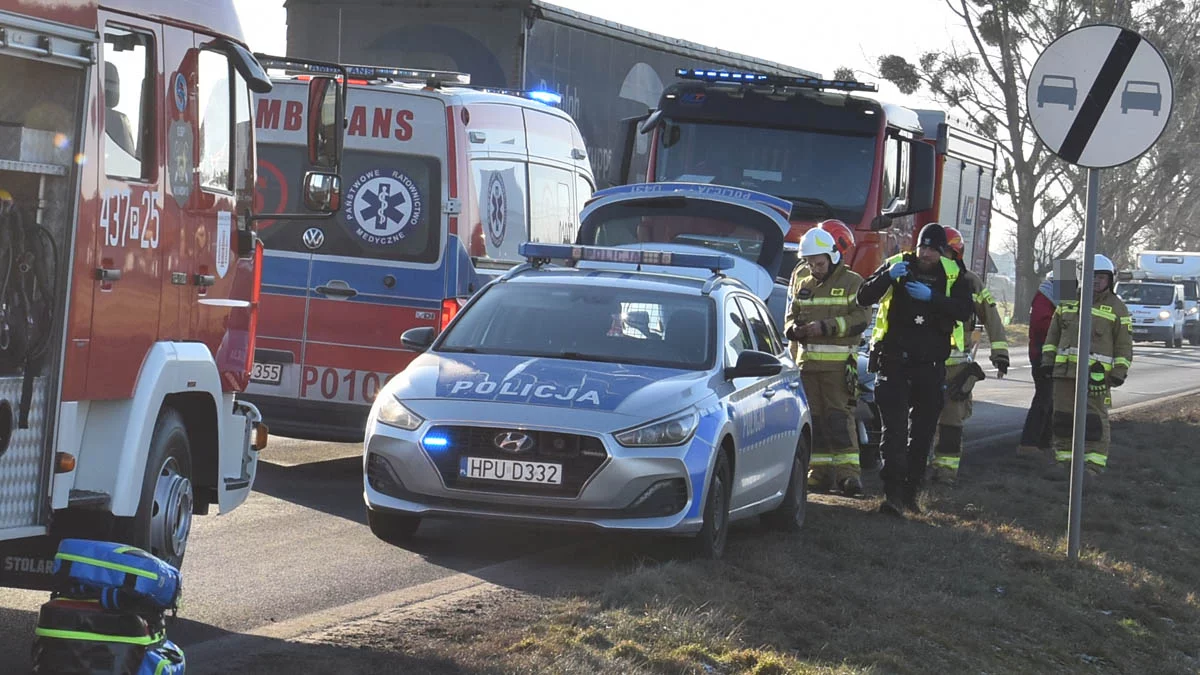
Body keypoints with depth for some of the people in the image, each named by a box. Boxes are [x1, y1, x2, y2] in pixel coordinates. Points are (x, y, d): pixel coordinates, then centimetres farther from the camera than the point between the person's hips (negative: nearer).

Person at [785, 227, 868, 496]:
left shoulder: (851, 282, 1)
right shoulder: (801, 284, 16)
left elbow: (860, 319, -8)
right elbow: (791, 316, 20)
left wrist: (825, 327, -18)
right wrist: (794, 329, -4)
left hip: (839, 362, -5)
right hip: (807, 360, 5)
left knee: (840, 415, -12)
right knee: (813, 415, 4)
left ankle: (848, 470, -15)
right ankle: (820, 471, 8)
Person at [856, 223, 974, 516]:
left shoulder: (953, 275, 6)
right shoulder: (898, 265, 2)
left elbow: (965, 310, -10)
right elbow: (864, 297, -4)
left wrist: (931, 297, -22)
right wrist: (888, 276, -21)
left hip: (930, 367, 2)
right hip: (894, 362, -2)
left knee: (922, 432, 9)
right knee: (894, 429, -11)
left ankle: (911, 491, 20)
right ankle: (892, 494, -15)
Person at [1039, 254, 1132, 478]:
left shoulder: (1117, 308, 3)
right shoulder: (1069, 302, 14)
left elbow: (1124, 345, 2)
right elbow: (1053, 334, 18)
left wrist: (1118, 374, -5)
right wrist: (1048, 361, 11)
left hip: (1097, 374, -4)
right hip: (1065, 371, 4)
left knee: (1094, 421, -7)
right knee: (1063, 418, 6)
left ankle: (1092, 468, -6)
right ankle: (1063, 462, 13)